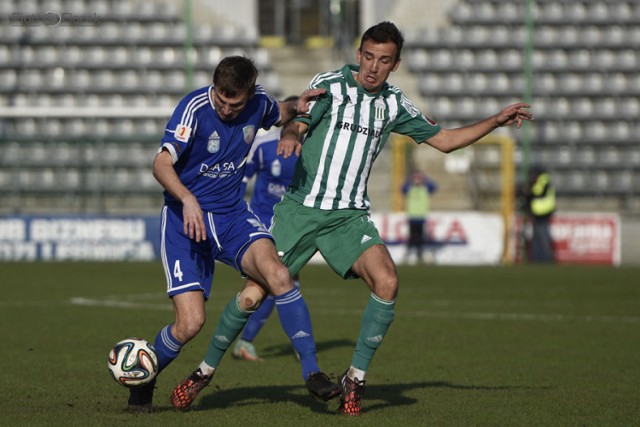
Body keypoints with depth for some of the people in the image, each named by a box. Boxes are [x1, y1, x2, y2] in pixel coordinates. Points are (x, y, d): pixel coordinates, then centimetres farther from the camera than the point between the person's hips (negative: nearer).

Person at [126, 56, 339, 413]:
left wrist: (297, 108, -1)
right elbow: (162, 164, -26)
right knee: (190, 323, -13)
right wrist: (188, 200, -43)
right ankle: (143, 382, 16)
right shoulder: (195, 107, -19)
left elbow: (278, 114, 22)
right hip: (186, 218, -3)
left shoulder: (259, 102, -4)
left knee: (277, 274, -26)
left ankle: (312, 371, -18)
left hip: (233, 214, 4)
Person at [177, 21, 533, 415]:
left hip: (350, 216, 3)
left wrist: (496, 122, 11)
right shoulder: (330, 85, -4)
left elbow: (444, 140, 19)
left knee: (386, 282, -22)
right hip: (301, 208, -3)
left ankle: (355, 378, -8)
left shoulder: (393, 104, 9)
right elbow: (297, 124, -18)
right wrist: (290, 136, -41)